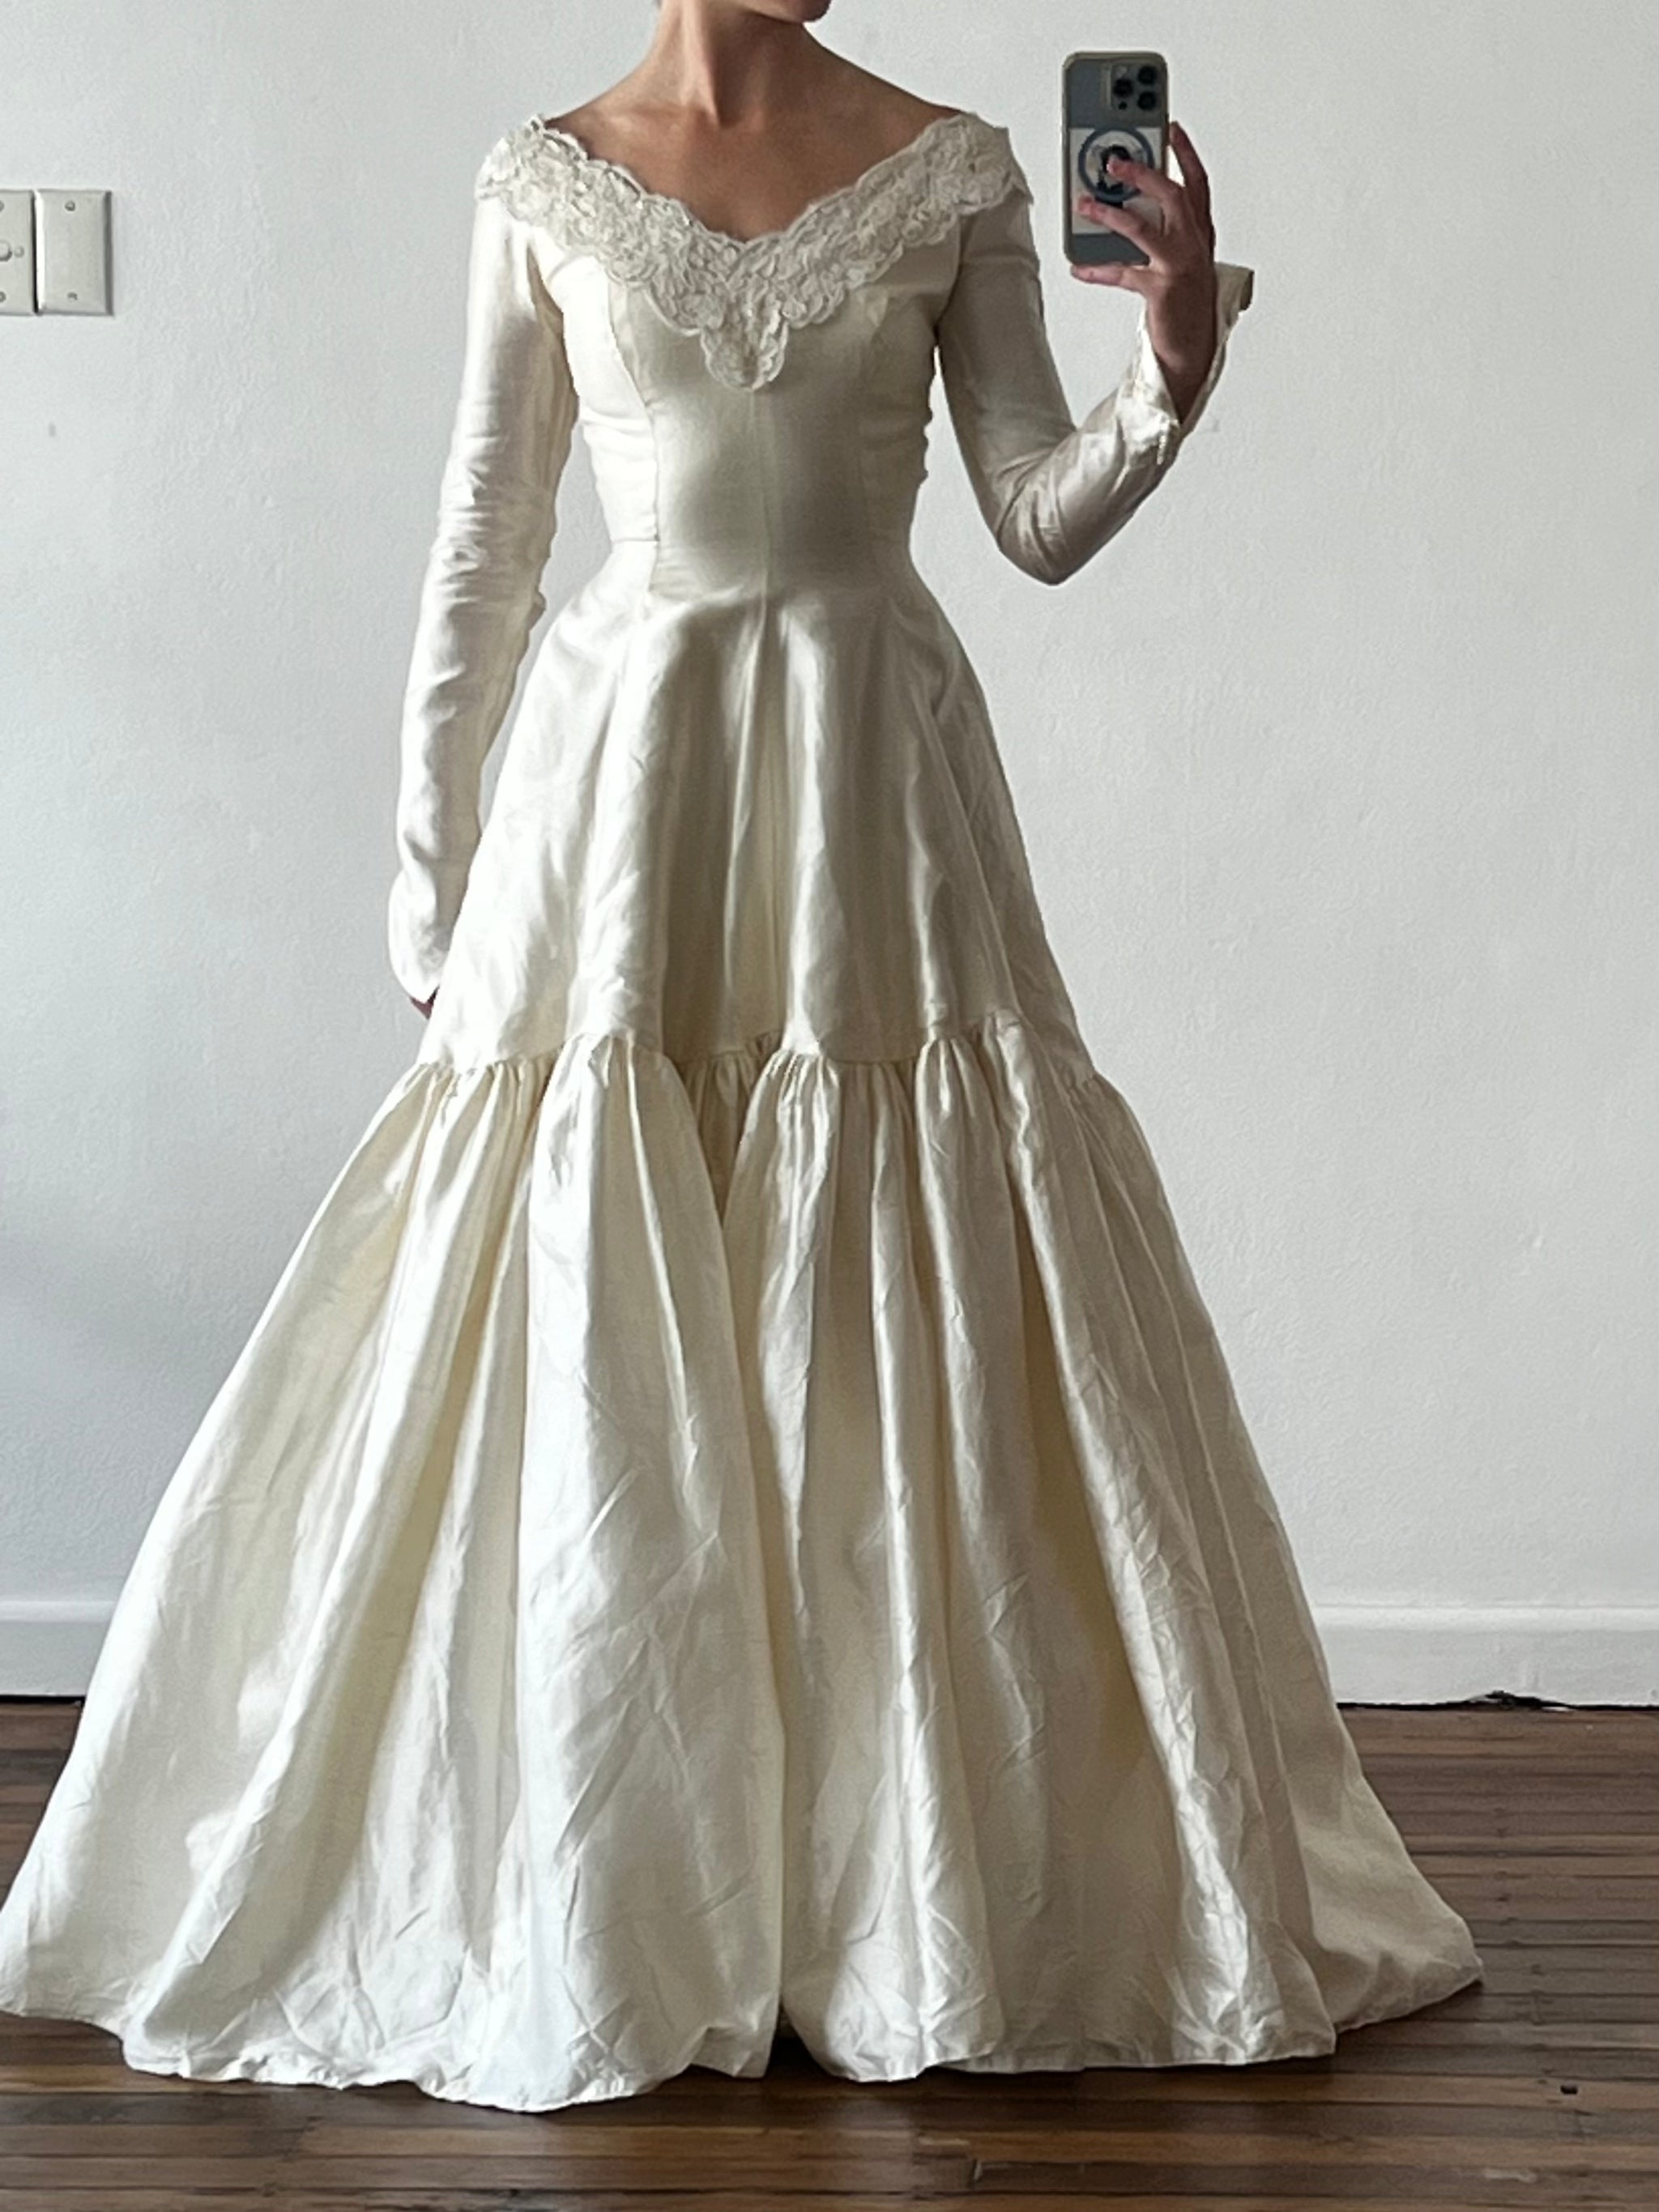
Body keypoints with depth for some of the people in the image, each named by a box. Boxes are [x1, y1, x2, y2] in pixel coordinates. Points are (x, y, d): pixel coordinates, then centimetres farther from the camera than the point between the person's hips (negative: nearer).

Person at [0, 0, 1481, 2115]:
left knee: (915, 1360, 1)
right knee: (592, 1368, 0)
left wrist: (1173, 364, -14)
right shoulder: (543, 183, 6)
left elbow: (1040, 520, 4)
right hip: (625, 772, 0)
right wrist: (425, 856, 6)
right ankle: (586, 1909, 14)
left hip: (876, 780, 0)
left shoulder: (953, 171, 6)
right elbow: (484, 536, 8)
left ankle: (953, 1883, 14)